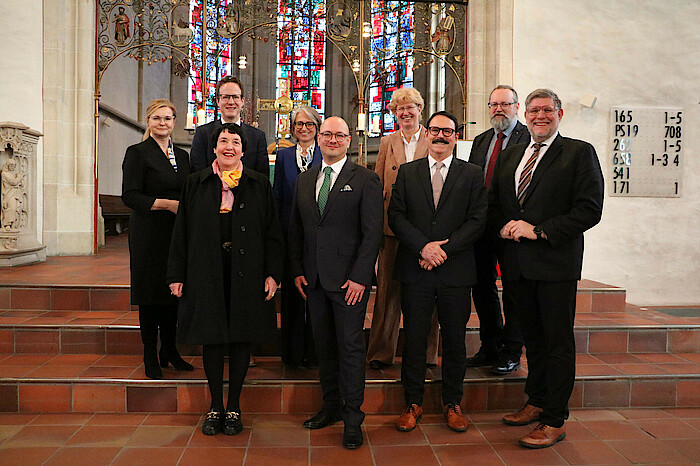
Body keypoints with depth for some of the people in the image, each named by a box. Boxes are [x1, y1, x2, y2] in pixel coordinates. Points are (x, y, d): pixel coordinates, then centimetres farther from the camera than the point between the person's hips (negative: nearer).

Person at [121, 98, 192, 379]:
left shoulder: (182, 155, 15)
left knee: (174, 290, 9)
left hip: (177, 234, 5)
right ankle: (150, 356, 13)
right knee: (150, 294, 1)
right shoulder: (137, 153, -2)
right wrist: (167, 203, -18)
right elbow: (130, 196, -11)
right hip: (149, 234, -5)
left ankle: (169, 350, 22)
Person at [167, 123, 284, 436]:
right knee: (211, 337, 7)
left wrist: (272, 273, -5)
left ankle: (234, 406, 20)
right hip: (206, 271, 1)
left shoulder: (259, 184, 4)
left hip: (245, 272, 0)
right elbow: (182, 232, 6)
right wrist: (177, 275, 1)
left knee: (241, 337, 6)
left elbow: (271, 232, 3)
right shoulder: (196, 184, 6)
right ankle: (215, 406, 22)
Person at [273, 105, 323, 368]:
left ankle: (314, 353, 16)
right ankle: (293, 353, 20)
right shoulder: (284, 156, 11)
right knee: (291, 292, 6)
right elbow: (277, 196, 10)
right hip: (290, 234, 2)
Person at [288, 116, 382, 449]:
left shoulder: (366, 180, -3)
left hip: (349, 279, -5)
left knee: (351, 346, 1)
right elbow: (295, 229, 15)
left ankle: (352, 418, 14)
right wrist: (298, 270, 7)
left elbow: (373, 232, -8)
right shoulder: (304, 180, 13)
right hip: (313, 279, 5)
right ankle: (331, 406, 29)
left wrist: (360, 277, -13)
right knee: (323, 345, 13)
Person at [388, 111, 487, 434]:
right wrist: (423, 246, -13)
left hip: (456, 270, 0)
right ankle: (413, 403, 20)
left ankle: (452, 403, 25)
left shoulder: (472, 175, 7)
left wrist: (443, 249, -12)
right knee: (414, 338, 6)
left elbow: (478, 220, -1)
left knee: (455, 339, 8)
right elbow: (396, 216, 1)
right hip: (415, 270, 0)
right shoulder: (407, 172, 10)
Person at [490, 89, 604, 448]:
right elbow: (492, 203, 18)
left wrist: (539, 230, -16)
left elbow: (590, 209, -11)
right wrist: (504, 226, -3)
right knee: (532, 337, 17)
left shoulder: (579, 152, -2)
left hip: (556, 263, -5)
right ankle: (536, 403, 32)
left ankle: (555, 421, 11)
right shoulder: (509, 155, 16)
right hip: (517, 263, 6)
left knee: (558, 341, 1)